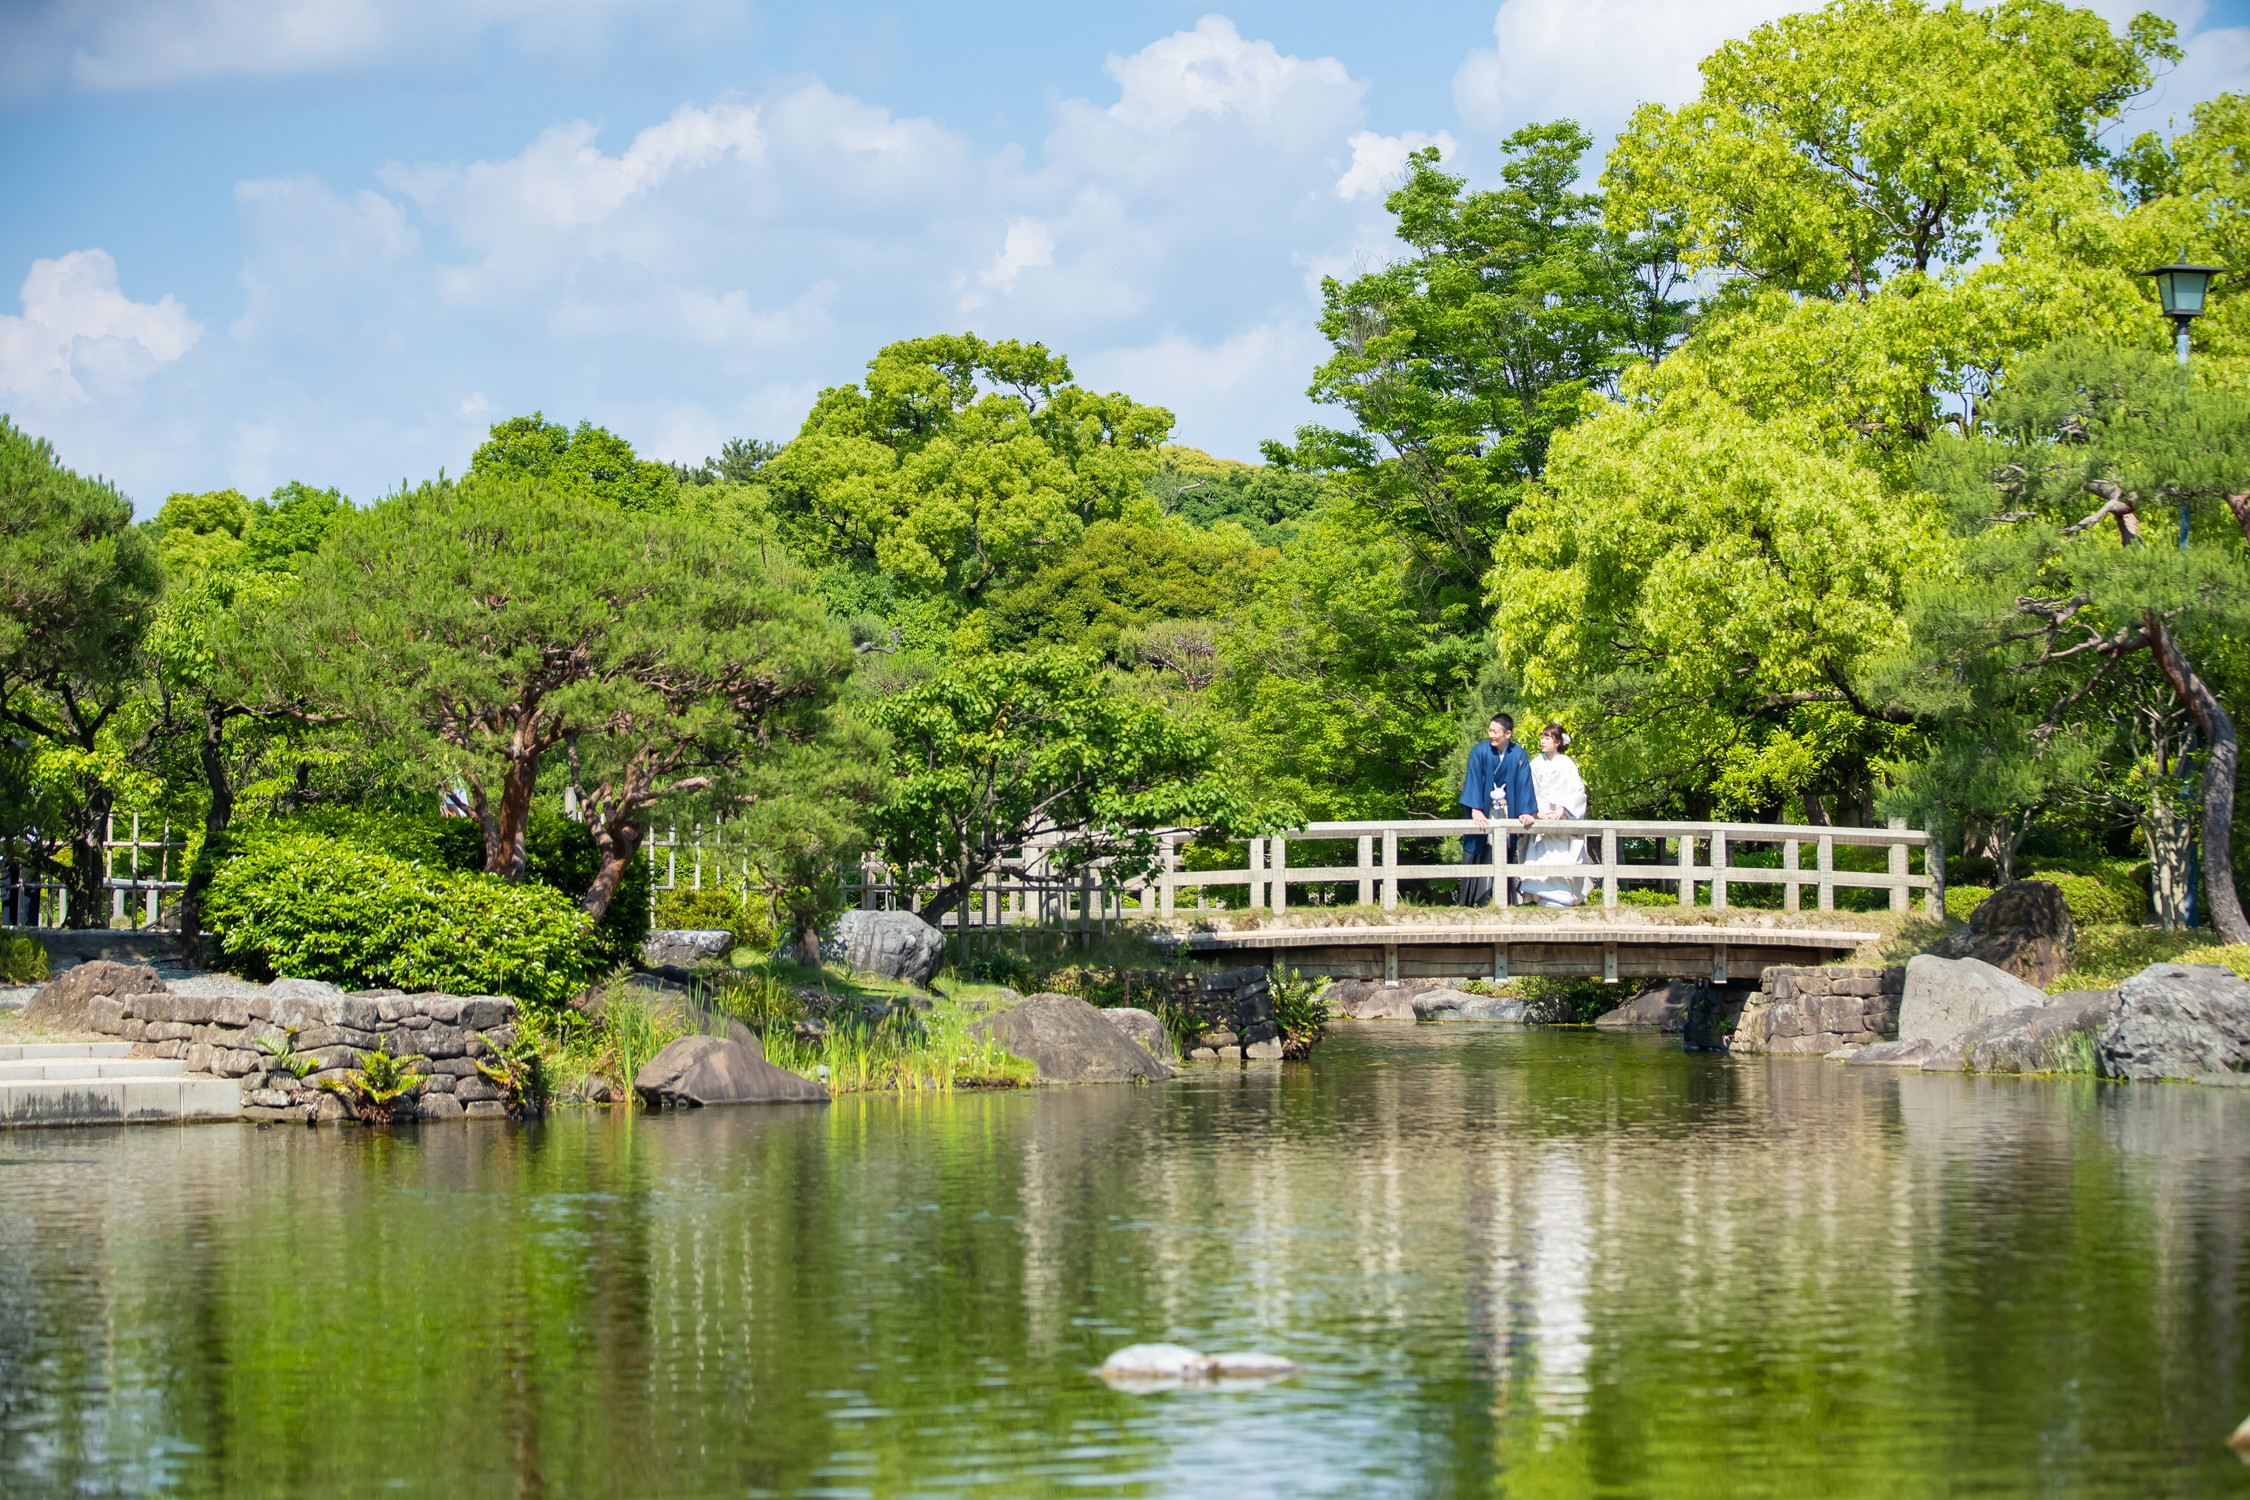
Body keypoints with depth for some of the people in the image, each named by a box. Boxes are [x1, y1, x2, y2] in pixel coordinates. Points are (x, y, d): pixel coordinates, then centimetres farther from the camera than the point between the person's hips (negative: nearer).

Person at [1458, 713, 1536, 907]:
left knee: (1504, 853, -3)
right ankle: (1472, 903, 0)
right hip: (1483, 809, -2)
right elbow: (1473, 780, -14)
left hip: (1505, 810, 2)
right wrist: (1475, 809, -23)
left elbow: (1524, 783, -2)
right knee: (1480, 853, -3)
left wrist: (1525, 811, -11)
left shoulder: (1518, 755, -4)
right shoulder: (1479, 751, -10)